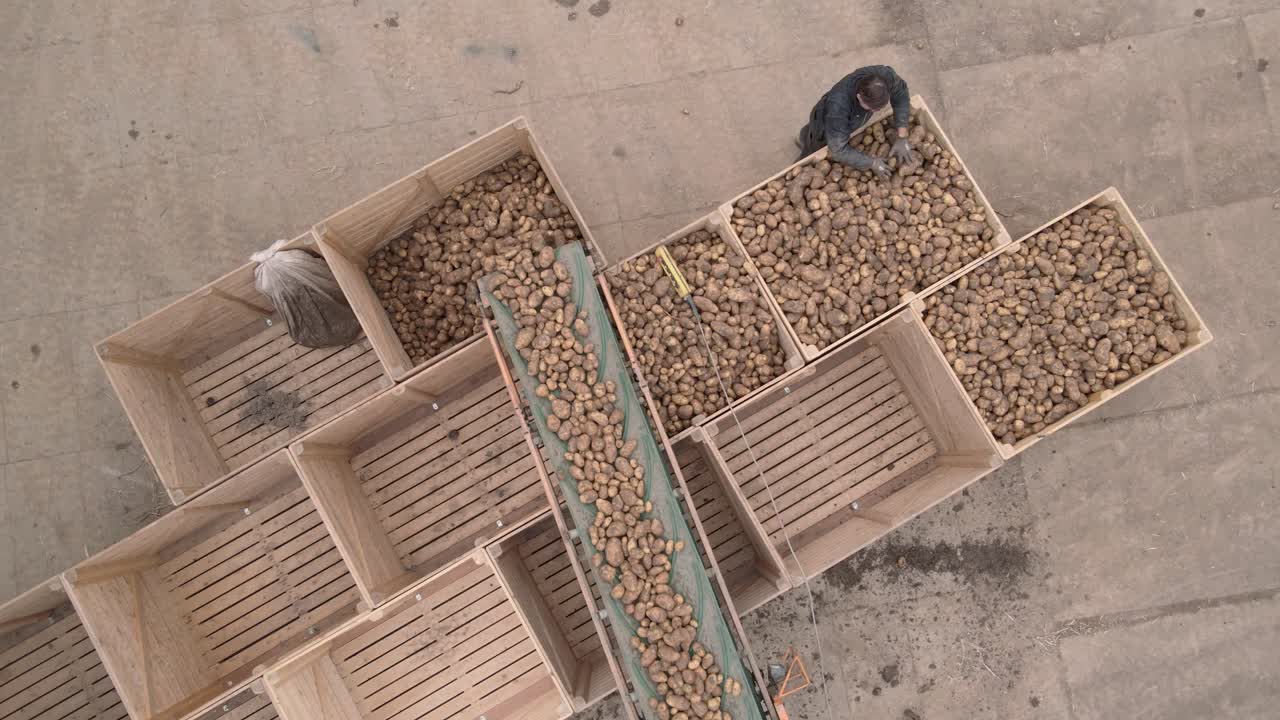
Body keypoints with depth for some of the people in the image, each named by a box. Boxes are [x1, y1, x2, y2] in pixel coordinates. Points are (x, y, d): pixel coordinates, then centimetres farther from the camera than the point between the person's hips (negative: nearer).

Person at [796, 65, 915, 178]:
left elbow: (901, 95, -17)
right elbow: (839, 150, -42)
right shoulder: (838, 104, -50)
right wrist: (872, 163, -37)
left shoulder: (884, 75, -38)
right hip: (825, 127, -4)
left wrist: (901, 138, -23)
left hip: (851, 121, 4)